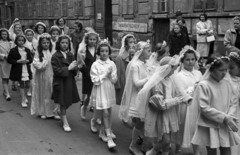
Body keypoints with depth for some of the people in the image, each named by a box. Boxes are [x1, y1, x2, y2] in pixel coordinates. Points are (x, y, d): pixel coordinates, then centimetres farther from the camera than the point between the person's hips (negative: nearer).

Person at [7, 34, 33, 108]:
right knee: (22, 85, -2)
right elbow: (9, 60, -5)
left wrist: (27, 61, -11)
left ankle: (24, 96, 38)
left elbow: (31, 59, 11)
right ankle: (23, 101, 6)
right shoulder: (13, 50, -4)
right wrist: (17, 61, -17)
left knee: (26, 85, 9)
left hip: (26, 70, 4)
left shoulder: (27, 50, 8)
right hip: (18, 71, -4)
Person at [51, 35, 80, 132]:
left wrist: (74, 67, -16)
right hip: (60, 82, -5)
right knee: (63, 103, 2)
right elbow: (56, 70, -17)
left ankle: (60, 113, 38)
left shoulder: (70, 55, 7)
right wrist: (68, 68, -22)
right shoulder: (55, 56, -9)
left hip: (70, 81, 5)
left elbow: (75, 69, 8)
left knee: (69, 102, 11)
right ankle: (65, 123, 12)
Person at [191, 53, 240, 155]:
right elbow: (204, 109, -18)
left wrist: (230, 116, -12)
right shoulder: (204, 85, -15)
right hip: (210, 126, -4)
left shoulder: (227, 83, 1)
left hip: (226, 126, 4)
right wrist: (224, 118, -19)